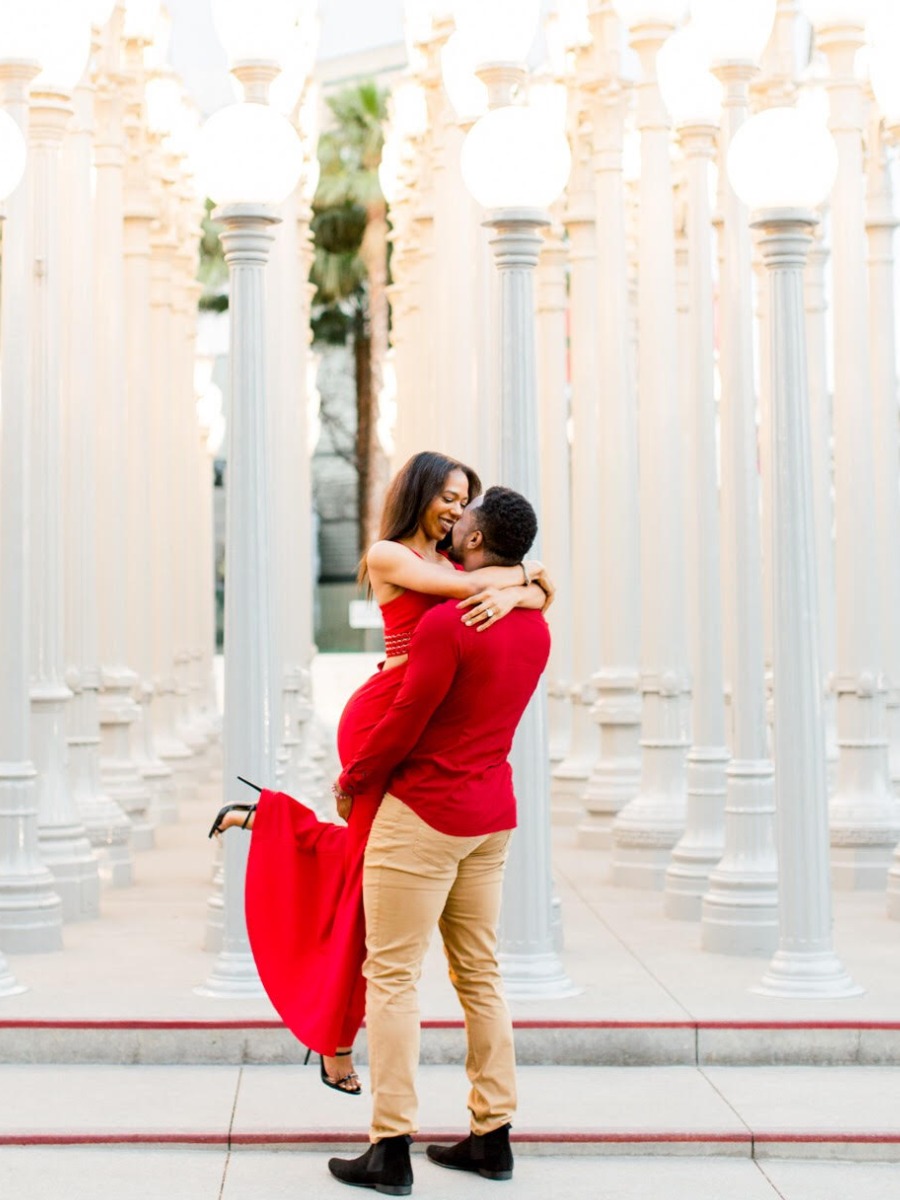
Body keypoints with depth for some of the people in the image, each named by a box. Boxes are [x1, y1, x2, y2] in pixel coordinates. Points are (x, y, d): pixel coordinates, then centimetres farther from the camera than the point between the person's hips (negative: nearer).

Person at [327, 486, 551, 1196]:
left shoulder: (447, 623, -20)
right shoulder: (536, 630, 6)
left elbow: (404, 722, -15)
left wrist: (352, 781, 0)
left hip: (423, 814, -8)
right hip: (493, 815, 8)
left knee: (393, 974, -4)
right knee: (480, 972, 13)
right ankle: (493, 1136, 16)